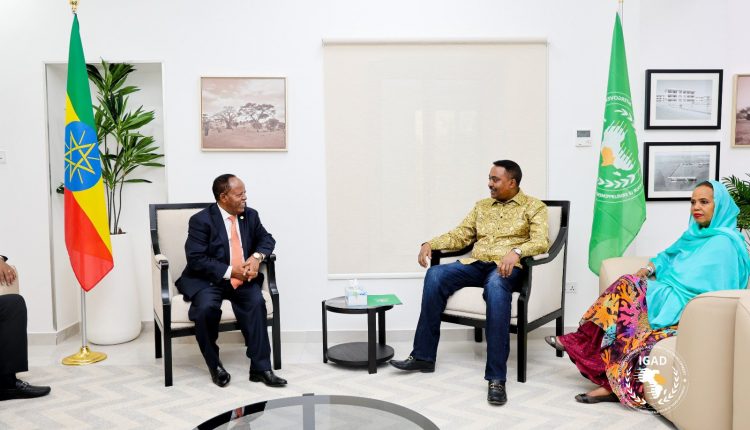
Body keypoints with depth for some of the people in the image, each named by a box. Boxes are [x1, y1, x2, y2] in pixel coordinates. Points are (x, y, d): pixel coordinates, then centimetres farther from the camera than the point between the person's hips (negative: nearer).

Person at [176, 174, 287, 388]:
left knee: (257, 302, -27)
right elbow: (196, 259, -17)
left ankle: (260, 368, -21)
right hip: (207, 280, -3)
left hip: (242, 278, 4)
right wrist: (230, 271, -23)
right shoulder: (201, 220, -11)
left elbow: (266, 239, 13)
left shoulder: (250, 215, 5)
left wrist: (256, 257, -10)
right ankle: (215, 365, -9)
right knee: (207, 307, -33)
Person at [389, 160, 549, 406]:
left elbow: (541, 242, -8)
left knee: (496, 286, -41)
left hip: (506, 268, -5)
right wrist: (430, 244, -1)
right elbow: (460, 235, 18)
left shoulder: (534, 206, 8)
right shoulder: (482, 206, 24)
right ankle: (423, 356, -17)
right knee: (435, 275, -24)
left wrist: (516, 251, -29)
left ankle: (496, 378, -41)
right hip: (475, 264, 5)